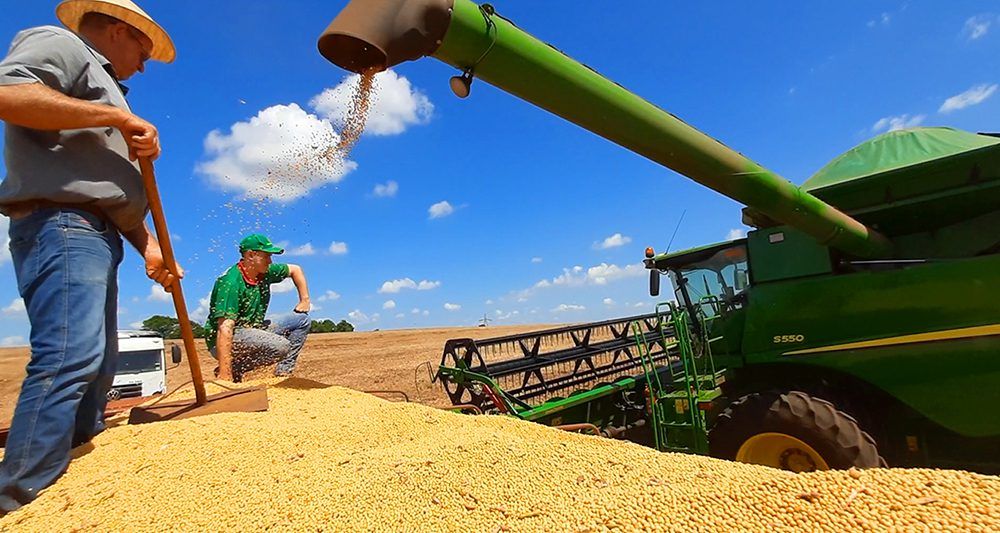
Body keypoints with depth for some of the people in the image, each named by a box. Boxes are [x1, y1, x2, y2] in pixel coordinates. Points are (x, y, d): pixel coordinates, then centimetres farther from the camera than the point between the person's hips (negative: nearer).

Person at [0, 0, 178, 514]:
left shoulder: (100, 83, 32)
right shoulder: (59, 43, 7)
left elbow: (114, 188, 25)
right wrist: (119, 116, -13)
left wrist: (149, 247, 12)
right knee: (70, 356, -21)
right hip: (61, 226, -10)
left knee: (98, 364, 7)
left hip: (96, 236, 10)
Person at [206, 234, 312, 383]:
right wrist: (225, 375, -36)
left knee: (302, 320, 5)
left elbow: (295, 269, 19)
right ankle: (233, 370, -10)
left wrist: (305, 300, 11)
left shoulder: (266, 272, -1)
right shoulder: (231, 282, -24)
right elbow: (225, 328, -31)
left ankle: (282, 374, 0)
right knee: (281, 346, -31)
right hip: (223, 342, -9)